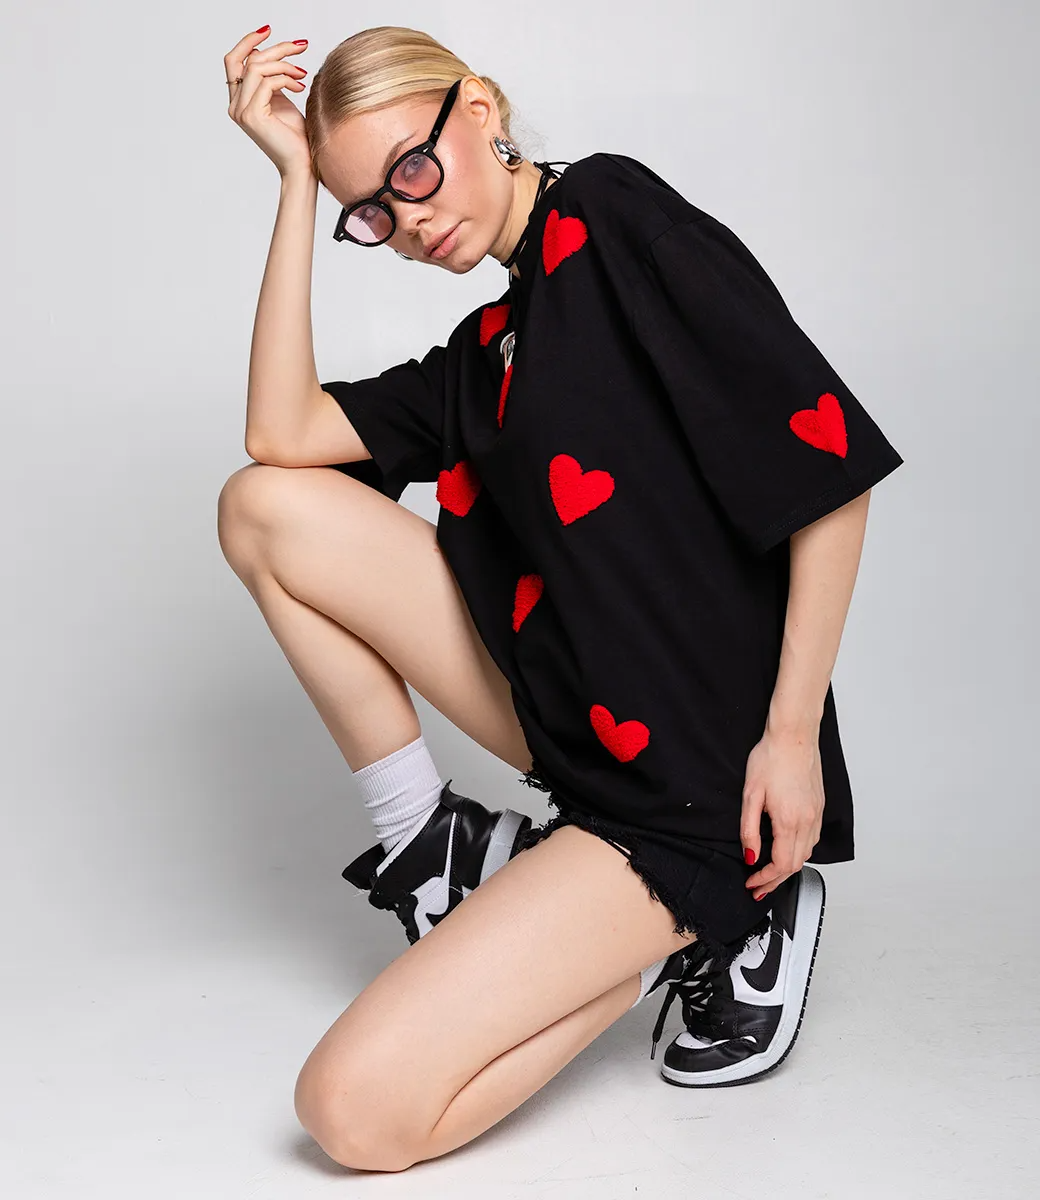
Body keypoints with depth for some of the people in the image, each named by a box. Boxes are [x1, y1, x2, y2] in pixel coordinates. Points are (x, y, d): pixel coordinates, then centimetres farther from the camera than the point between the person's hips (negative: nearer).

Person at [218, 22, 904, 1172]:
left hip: (690, 780, -8)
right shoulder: (482, 355, 14)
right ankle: (432, 841, 7)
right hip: (569, 720, 8)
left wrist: (791, 733, -15)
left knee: (357, 1109, -14)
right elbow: (280, 434, 2)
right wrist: (297, 180, 4)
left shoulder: (616, 214, -8)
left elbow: (832, 467, -13)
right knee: (264, 508, 1)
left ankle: (704, 927, 3)